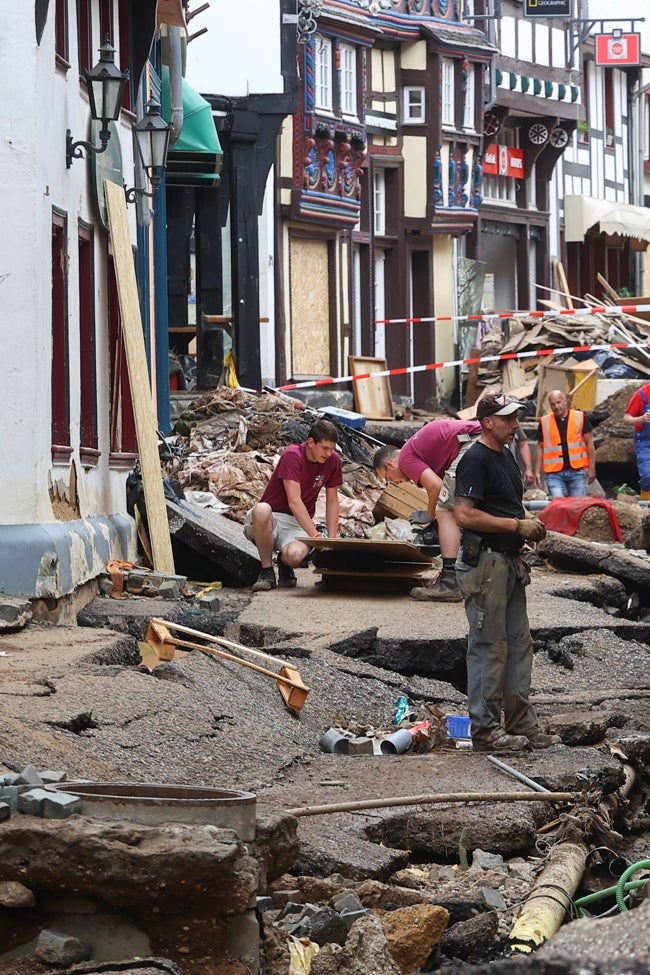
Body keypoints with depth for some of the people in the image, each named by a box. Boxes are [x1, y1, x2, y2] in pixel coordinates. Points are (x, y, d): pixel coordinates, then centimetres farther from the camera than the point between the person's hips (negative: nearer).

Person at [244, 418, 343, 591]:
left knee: (296, 554, -35)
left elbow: (332, 502, 8)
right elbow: (294, 502, -24)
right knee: (262, 509, -41)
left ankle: (285, 564, 7)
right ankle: (267, 571, -20)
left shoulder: (332, 460, -1)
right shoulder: (293, 455, -17)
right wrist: (316, 536, -28)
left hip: (297, 524, 3)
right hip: (270, 519, -3)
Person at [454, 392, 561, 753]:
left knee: (518, 645, 13)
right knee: (488, 647, -5)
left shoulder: (506, 456, 16)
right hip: (484, 563, -10)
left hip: (509, 562, 10)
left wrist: (527, 519, 8)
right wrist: (517, 525, -19)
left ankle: (522, 723, 20)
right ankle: (485, 730, 0)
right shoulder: (475, 460, -14)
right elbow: (465, 515, -22)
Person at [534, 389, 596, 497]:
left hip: (577, 471, 0)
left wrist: (591, 468, -1)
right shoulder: (544, 422, 8)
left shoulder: (580, 418, 3)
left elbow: (589, 443, 5)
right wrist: (537, 472, 6)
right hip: (554, 473, 0)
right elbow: (540, 448, 13)